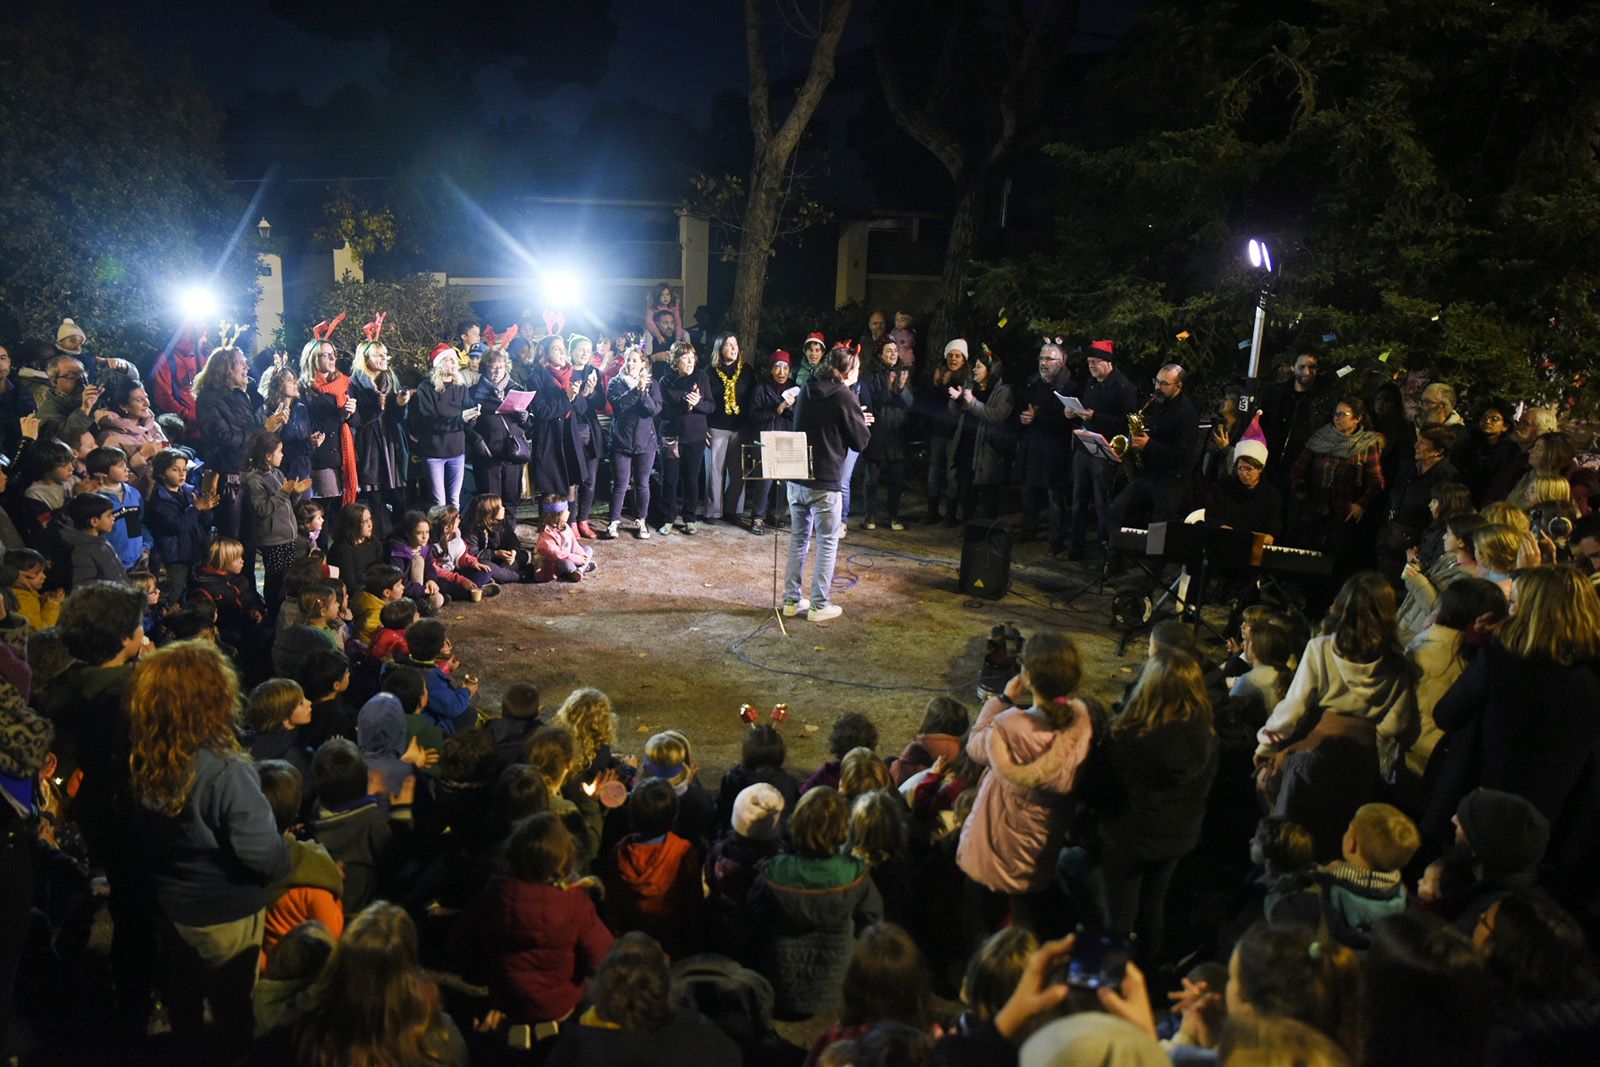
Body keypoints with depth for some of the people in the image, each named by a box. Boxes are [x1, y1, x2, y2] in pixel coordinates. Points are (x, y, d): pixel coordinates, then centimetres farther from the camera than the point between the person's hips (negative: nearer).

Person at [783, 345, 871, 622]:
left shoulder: (807, 390, 9)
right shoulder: (844, 396, -11)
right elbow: (860, 442, -5)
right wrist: (860, 420, 12)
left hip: (796, 477, 6)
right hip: (825, 483, -6)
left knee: (798, 539, 15)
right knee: (828, 543, 6)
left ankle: (792, 600, 20)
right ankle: (819, 605, 8)